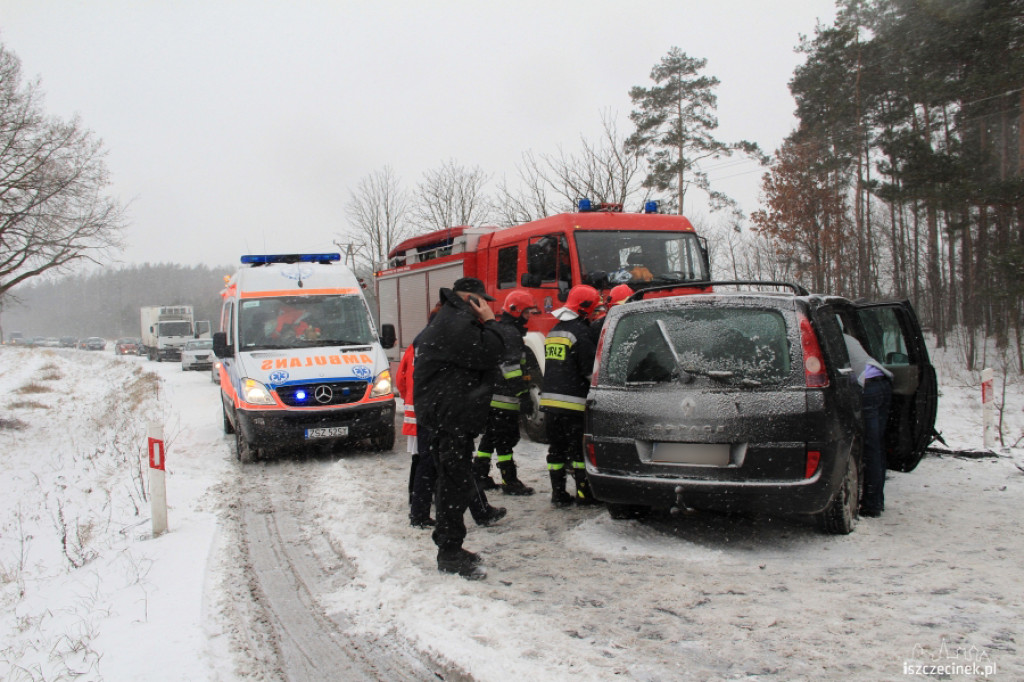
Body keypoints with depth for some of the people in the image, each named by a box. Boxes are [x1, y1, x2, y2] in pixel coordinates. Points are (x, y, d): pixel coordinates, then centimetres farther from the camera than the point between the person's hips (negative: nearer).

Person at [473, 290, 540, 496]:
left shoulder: (498, 330, 19)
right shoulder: (510, 333, -14)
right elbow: (510, 366, -22)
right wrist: (523, 391, -21)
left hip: (489, 395, 10)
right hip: (503, 398, -10)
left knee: (490, 437, 16)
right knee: (505, 440, -5)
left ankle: (479, 475, 22)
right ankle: (510, 482, 1)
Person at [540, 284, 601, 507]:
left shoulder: (553, 332, 16)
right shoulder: (581, 332, -11)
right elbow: (590, 370, -13)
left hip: (550, 401, 8)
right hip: (573, 403, -8)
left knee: (557, 449, 11)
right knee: (579, 449, 0)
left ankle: (558, 493, 13)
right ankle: (584, 494, 5)